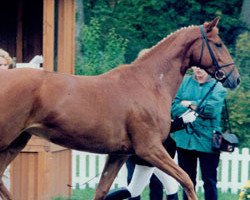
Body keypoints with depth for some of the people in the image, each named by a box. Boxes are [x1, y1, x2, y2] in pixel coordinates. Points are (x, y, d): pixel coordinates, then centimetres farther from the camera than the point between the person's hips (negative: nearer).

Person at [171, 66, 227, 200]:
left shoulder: (217, 86, -1)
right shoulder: (184, 82, 7)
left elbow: (212, 109, -17)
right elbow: (174, 107, -3)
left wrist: (190, 104, -9)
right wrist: (199, 108, -15)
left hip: (207, 140, -3)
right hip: (184, 138, 3)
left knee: (209, 181, 2)